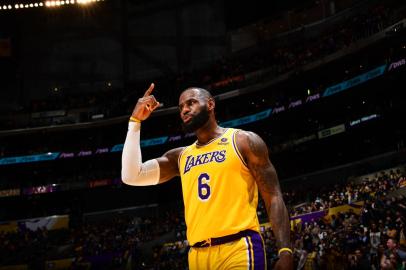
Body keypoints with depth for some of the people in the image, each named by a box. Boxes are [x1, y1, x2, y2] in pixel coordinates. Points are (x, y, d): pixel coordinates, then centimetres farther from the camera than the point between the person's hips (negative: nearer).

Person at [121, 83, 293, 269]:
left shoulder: (244, 141, 5)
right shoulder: (180, 157, 19)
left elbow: (273, 197, 0)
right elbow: (132, 176, 10)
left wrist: (285, 250, -12)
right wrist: (136, 120, 10)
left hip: (239, 248, -5)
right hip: (198, 255, 5)